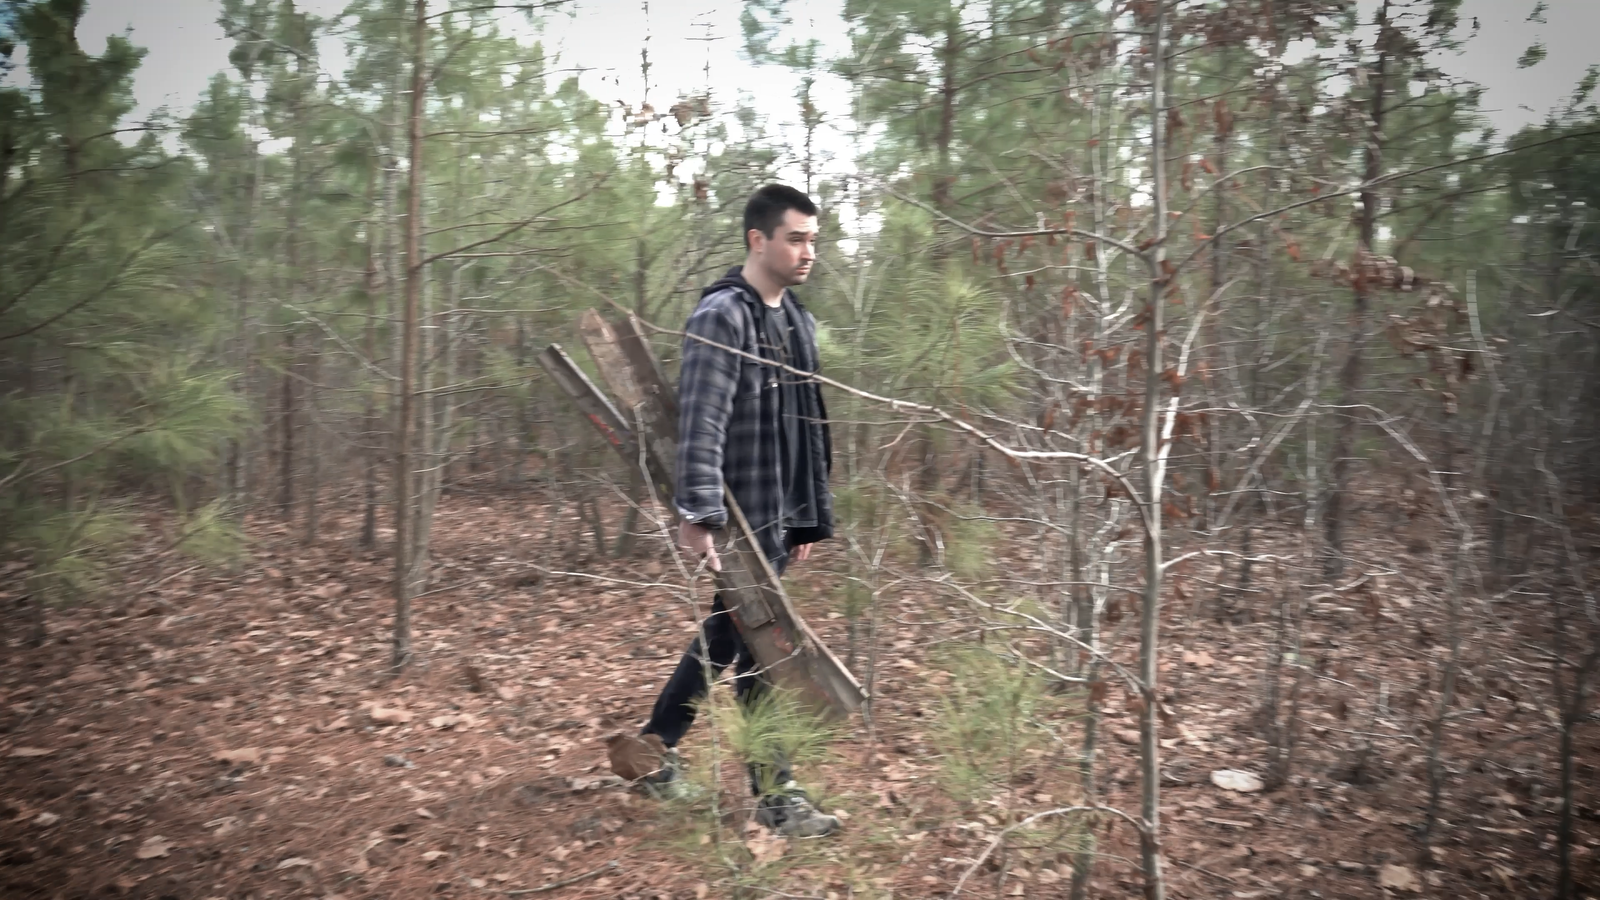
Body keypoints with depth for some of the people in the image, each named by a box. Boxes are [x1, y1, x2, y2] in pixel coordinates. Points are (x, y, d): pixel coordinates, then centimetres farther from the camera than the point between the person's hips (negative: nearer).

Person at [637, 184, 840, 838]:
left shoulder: (797, 320, 15)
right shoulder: (722, 316, -12)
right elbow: (701, 426, -21)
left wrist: (812, 516, 18)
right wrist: (699, 516, -27)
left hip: (777, 518, 9)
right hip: (739, 518, -9)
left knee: (725, 634, 17)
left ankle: (655, 745, 33)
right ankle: (774, 795, 13)